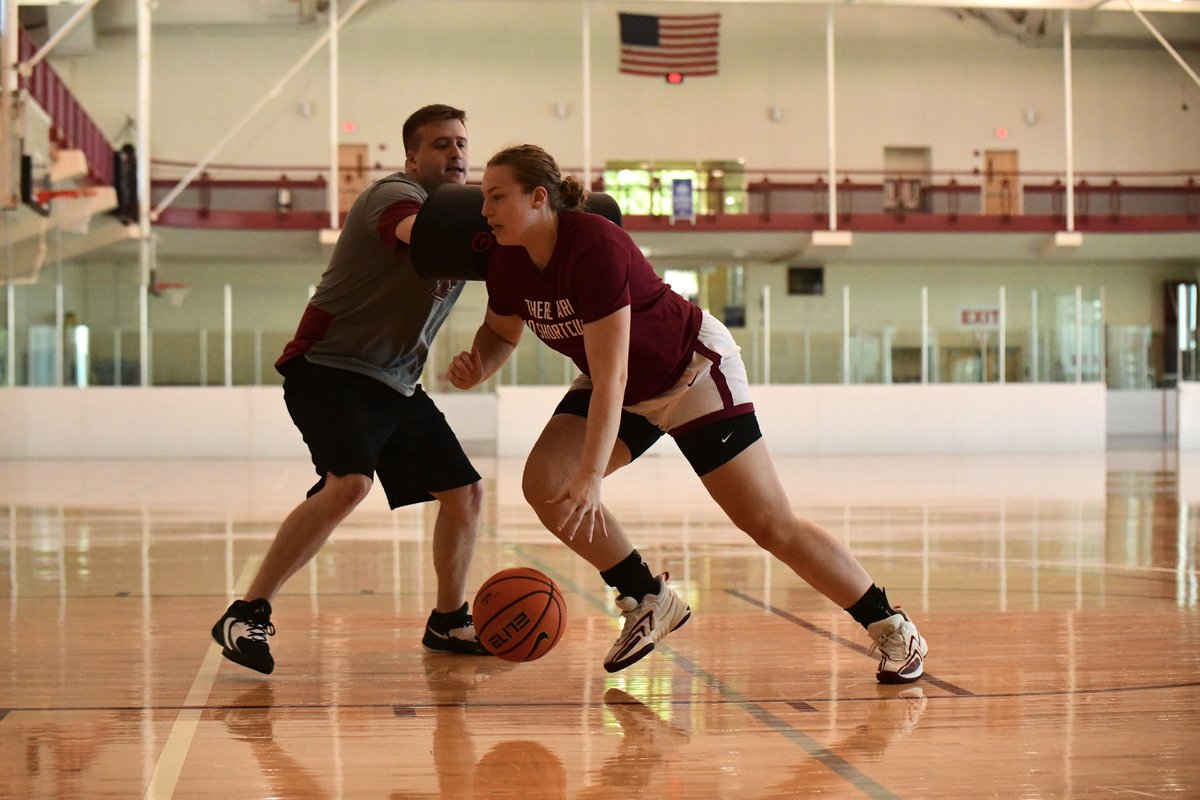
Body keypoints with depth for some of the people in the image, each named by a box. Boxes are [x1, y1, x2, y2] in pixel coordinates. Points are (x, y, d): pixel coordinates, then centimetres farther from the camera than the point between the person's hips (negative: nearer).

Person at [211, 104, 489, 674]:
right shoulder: (395, 193, -13)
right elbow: (422, 232, -36)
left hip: (396, 385, 9)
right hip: (331, 368, -9)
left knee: (464, 492, 8)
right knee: (349, 481, -29)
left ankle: (448, 622, 26)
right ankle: (247, 615, -22)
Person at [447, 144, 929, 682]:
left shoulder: (595, 248, -33)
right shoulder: (508, 265, -11)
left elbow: (610, 380, -36)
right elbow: (502, 333, 10)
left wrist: (590, 477, -41)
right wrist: (477, 366, -14)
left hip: (694, 371, -7)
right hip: (621, 387, 7)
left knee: (770, 524, -9)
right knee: (543, 483, -13)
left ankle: (891, 627, 7)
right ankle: (649, 602, 5)